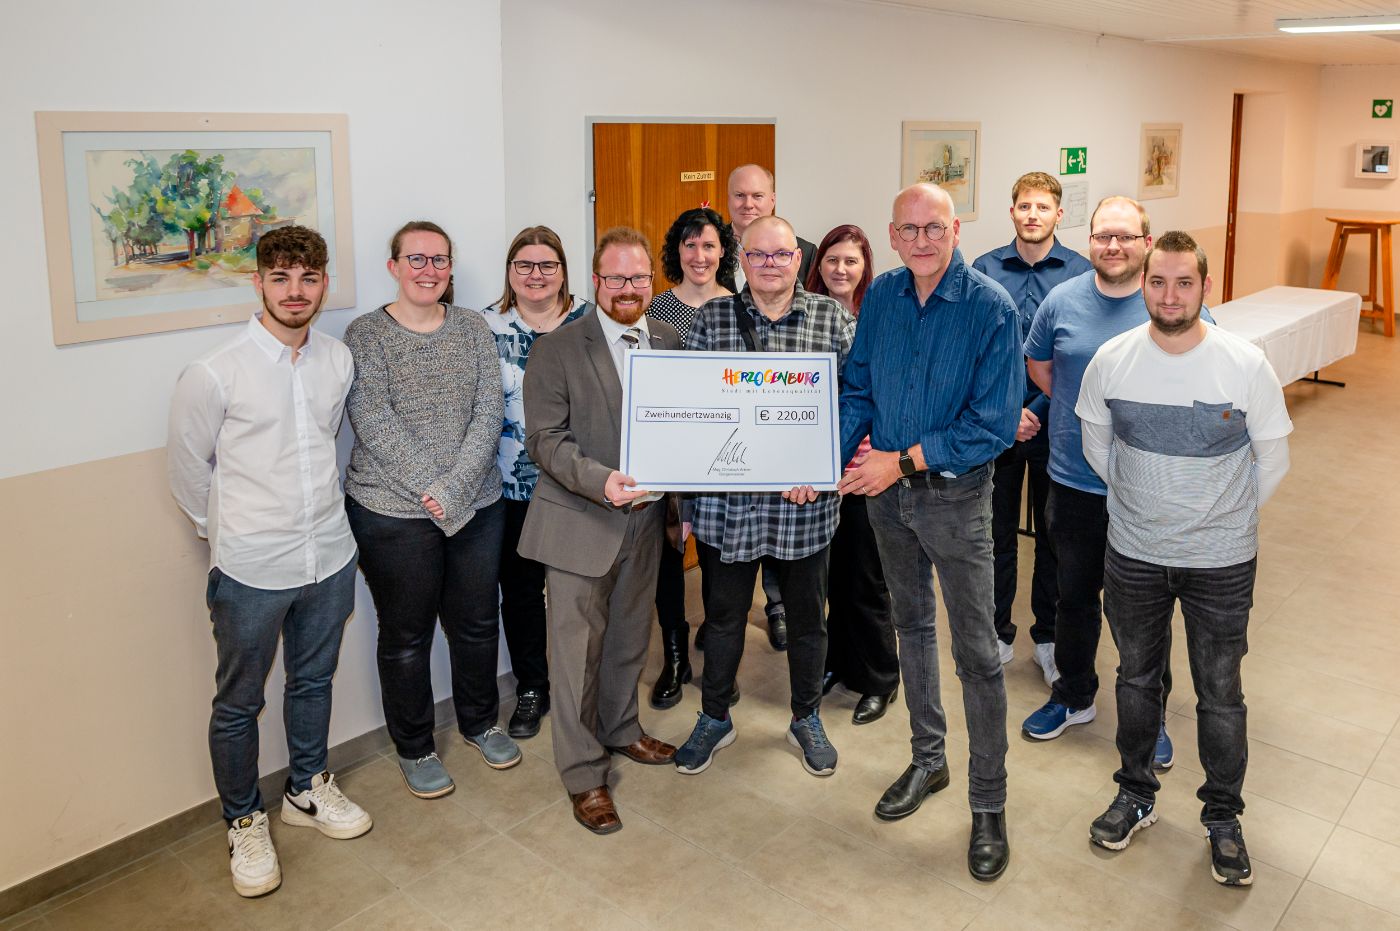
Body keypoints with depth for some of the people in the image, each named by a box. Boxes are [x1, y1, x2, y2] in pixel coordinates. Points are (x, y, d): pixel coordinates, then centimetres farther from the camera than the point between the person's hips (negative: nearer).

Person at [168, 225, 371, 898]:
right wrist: (233, 535, 4)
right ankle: (244, 824, 30)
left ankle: (307, 791, 42)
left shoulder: (338, 362, 0)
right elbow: (188, 469, -3)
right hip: (250, 571, -4)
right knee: (238, 704, 11)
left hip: (328, 558, 5)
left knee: (313, 681, 21)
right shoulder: (215, 375, -15)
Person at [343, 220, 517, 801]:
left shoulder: (472, 327, 5)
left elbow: (489, 411, -3)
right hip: (393, 512, -3)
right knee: (406, 634, 10)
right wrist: (432, 497, -18)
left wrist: (455, 488, -16)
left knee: (477, 622, 16)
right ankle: (413, 748, 29)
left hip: (477, 505, 4)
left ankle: (479, 721, 39)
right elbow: (375, 427, -13)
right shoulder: (365, 334, -5)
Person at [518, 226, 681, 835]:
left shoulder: (670, 342, 6)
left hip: (644, 517, 5)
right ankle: (583, 774, 15)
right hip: (580, 522, -5)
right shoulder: (558, 349, -8)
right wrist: (601, 482, -27)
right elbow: (545, 438, -13)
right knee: (577, 647, 2)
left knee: (630, 636, 20)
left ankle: (619, 729, 42)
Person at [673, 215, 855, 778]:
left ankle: (807, 720, 36)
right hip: (727, 501, 0)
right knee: (723, 615, 14)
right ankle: (714, 719, 35)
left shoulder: (831, 318, 1)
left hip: (806, 504, 0)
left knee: (807, 616, 15)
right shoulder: (712, 318, 2)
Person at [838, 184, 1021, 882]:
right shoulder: (881, 296, 0)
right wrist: (828, 455, -11)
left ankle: (988, 808, 16)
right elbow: (858, 388, 6)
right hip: (887, 491, 5)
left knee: (976, 652, 2)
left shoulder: (990, 307, -15)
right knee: (911, 625, 19)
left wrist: (904, 460, -19)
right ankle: (927, 760, 39)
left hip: (955, 496, -5)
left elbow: (994, 423, -18)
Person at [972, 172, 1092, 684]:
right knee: (996, 531, 10)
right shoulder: (985, 269, -1)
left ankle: (1048, 636, 27)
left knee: (1053, 535, 11)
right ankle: (996, 634, 25)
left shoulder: (1081, 272, -3)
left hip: (1054, 423, 0)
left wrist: (1037, 411, -12)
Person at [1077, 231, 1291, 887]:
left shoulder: (1246, 364, -15)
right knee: (1136, 677, 18)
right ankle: (1136, 794, 38)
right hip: (1133, 554, 2)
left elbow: (1272, 459, -2)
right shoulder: (1112, 359, -9)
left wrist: (1226, 515, 5)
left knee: (1219, 693, 10)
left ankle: (1222, 816, 32)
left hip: (1220, 561, -2)